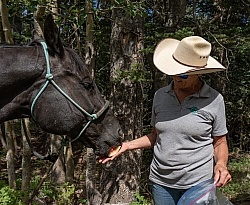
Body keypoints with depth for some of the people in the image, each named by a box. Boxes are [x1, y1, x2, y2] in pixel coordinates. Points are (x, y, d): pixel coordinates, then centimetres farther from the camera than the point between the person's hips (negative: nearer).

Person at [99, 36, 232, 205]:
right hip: (161, 182, 3)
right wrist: (127, 146, -1)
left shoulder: (214, 100, -9)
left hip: (198, 184, -3)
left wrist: (221, 164, -18)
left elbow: (220, 142, 1)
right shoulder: (160, 96, 0)